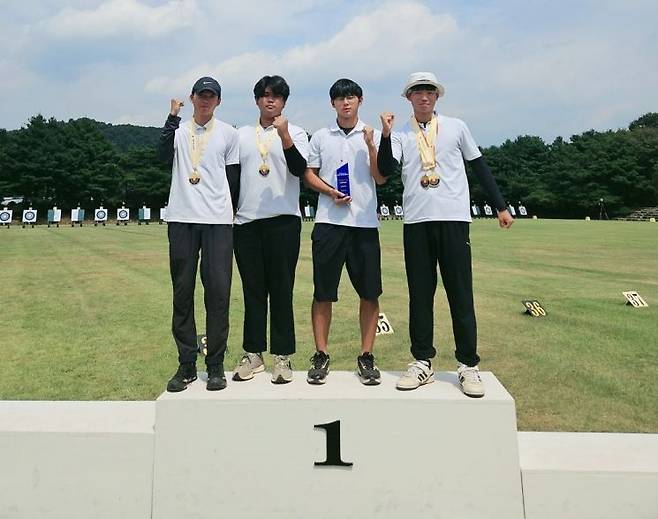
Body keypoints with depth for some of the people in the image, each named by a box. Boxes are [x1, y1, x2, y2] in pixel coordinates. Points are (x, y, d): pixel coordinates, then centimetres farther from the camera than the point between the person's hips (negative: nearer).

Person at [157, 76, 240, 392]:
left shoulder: (228, 133, 12)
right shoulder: (177, 129, 12)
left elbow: (233, 177, 14)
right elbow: (164, 156, -8)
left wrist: (223, 208, 9)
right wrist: (173, 117, -10)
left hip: (218, 221, -1)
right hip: (181, 219, 1)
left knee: (218, 291, -4)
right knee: (182, 292, 3)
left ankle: (215, 365, 6)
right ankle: (186, 364, 13)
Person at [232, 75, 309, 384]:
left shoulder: (295, 133, 7)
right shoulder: (241, 134, 16)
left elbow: (299, 168, -9)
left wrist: (284, 135, -21)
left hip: (283, 220, -3)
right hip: (246, 221, 3)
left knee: (281, 289, -1)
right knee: (252, 289, 6)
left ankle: (283, 356, 7)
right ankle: (252, 353, 15)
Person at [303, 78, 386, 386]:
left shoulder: (372, 136, 9)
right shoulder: (320, 137, 12)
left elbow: (381, 178, 2)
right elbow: (309, 174, 12)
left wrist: (371, 144, -9)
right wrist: (330, 191, -6)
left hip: (365, 223, 0)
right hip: (328, 222, 0)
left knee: (369, 292, 1)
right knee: (323, 292, 1)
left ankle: (366, 356, 12)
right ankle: (321, 355, 13)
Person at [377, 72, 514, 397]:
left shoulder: (456, 127, 10)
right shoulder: (400, 135, 10)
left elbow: (479, 167, 14)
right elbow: (385, 170, -5)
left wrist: (500, 206, 12)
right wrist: (386, 134, -16)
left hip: (453, 219, -1)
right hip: (416, 222, 1)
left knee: (461, 294, 0)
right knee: (420, 294, 5)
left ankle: (468, 365, 9)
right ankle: (422, 362, 15)